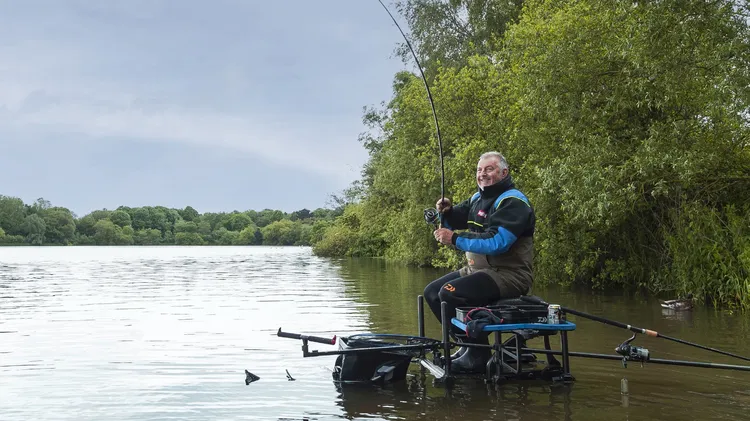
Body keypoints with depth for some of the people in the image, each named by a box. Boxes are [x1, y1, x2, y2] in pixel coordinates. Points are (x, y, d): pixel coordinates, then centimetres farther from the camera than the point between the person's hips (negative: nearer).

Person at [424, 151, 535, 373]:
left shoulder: (513, 202, -13)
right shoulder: (478, 198, 15)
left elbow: (497, 242, -27)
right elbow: (454, 223, 22)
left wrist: (455, 239, -26)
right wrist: (447, 212, -2)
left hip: (508, 274, -10)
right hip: (476, 269, 10)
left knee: (450, 293, -26)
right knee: (432, 292, 6)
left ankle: (478, 352, -12)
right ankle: (466, 344, 13)